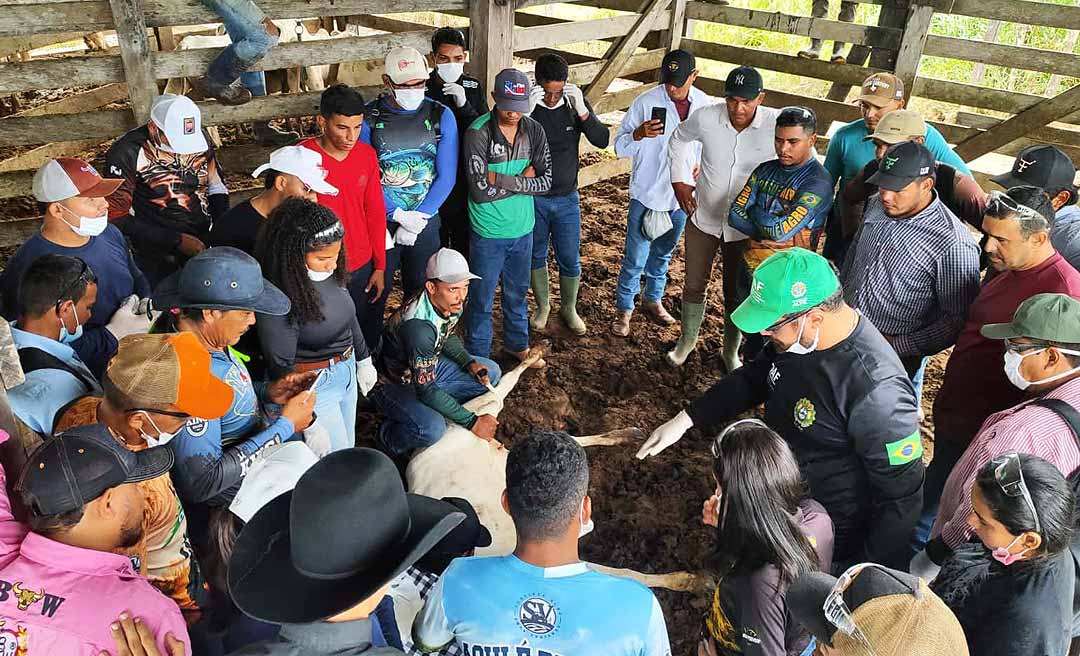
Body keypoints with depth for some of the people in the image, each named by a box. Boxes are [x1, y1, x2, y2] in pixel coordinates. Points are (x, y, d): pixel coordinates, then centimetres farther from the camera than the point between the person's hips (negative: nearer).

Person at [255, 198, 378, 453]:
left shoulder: (329, 273, -9)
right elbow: (281, 367, -23)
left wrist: (364, 361, 19)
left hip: (346, 371, 7)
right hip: (313, 383, -7)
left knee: (348, 452, 23)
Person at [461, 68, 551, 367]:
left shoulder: (534, 131, -3)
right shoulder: (478, 133, -18)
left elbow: (546, 182, -9)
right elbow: (481, 191, -24)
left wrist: (502, 179, -19)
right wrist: (523, 178, -14)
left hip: (523, 229, 4)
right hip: (488, 233, -4)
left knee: (517, 293, 23)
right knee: (482, 299, 11)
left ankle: (517, 343, 44)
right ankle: (477, 356, 29)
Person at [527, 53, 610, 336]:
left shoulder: (575, 103, -6)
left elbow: (602, 141, -13)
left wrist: (582, 112, -27)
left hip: (567, 198, 1)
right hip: (533, 197, -1)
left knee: (570, 259, 8)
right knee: (536, 255, 14)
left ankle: (569, 308, 31)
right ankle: (542, 305, 35)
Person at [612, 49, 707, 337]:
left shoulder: (703, 103, -2)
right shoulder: (646, 102, -15)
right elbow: (620, 146, -12)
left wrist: (699, 167, -3)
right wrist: (639, 133, -31)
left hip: (681, 196, 4)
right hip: (647, 194, -4)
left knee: (664, 253, 21)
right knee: (635, 258, 0)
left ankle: (653, 300, 40)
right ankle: (624, 309, 19)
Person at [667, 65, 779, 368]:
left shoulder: (776, 124, -20)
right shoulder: (705, 118, -16)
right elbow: (679, 139, 7)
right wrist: (680, 181, 2)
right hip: (703, 219, 1)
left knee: (736, 294, 13)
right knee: (694, 285, 16)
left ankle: (731, 351, 36)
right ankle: (687, 339, 41)